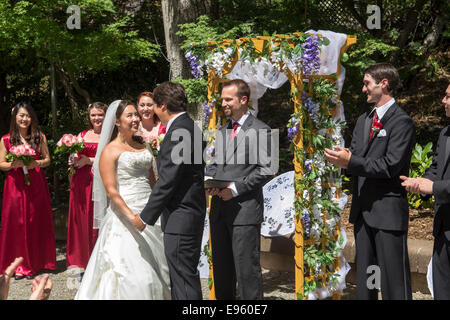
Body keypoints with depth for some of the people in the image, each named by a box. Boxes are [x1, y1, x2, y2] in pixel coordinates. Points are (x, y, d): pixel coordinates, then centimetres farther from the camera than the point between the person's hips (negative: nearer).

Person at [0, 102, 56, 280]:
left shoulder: (40, 137, 6)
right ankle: (18, 265, 9)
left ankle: (33, 265, 13)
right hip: (15, 185, -1)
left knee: (35, 222, 2)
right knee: (16, 223, 0)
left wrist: (36, 163, -10)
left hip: (36, 184, 1)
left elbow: (47, 160, 10)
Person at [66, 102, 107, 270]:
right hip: (82, 182, 4)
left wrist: (89, 160, -12)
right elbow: (75, 157, 18)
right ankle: (80, 259, 15)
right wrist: (72, 162, -3)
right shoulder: (82, 135, 14)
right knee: (81, 218, 5)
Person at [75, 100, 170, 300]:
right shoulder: (110, 151, -5)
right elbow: (111, 191, -13)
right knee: (133, 270, -9)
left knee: (155, 265, 7)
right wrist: (132, 216, -23)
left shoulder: (142, 145, 15)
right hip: (124, 211, -7)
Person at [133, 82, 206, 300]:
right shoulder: (190, 127, 14)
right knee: (182, 274, 17)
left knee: (184, 277, -5)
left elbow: (168, 181, -20)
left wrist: (145, 217, -13)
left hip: (181, 218, -10)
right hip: (191, 212, 10)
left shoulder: (178, 132, -18)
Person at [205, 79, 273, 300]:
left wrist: (235, 188, -17)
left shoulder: (261, 130, -5)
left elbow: (264, 170, -11)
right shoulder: (223, 131, 18)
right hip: (219, 209, 7)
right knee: (221, 269, 14)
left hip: (245, 209, -7)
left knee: (247, 269, -4)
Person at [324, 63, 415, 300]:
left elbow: (391, 165, -18)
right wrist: (343, 159, -11)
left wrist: (351, 161, -22)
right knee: (364, 276, 15)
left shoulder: (402, 122, -9)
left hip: (388, 210, -8)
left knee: (394, 277, -3)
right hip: (362, 209, 8)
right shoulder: (363, 120, 17)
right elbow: (355, 160, 13)